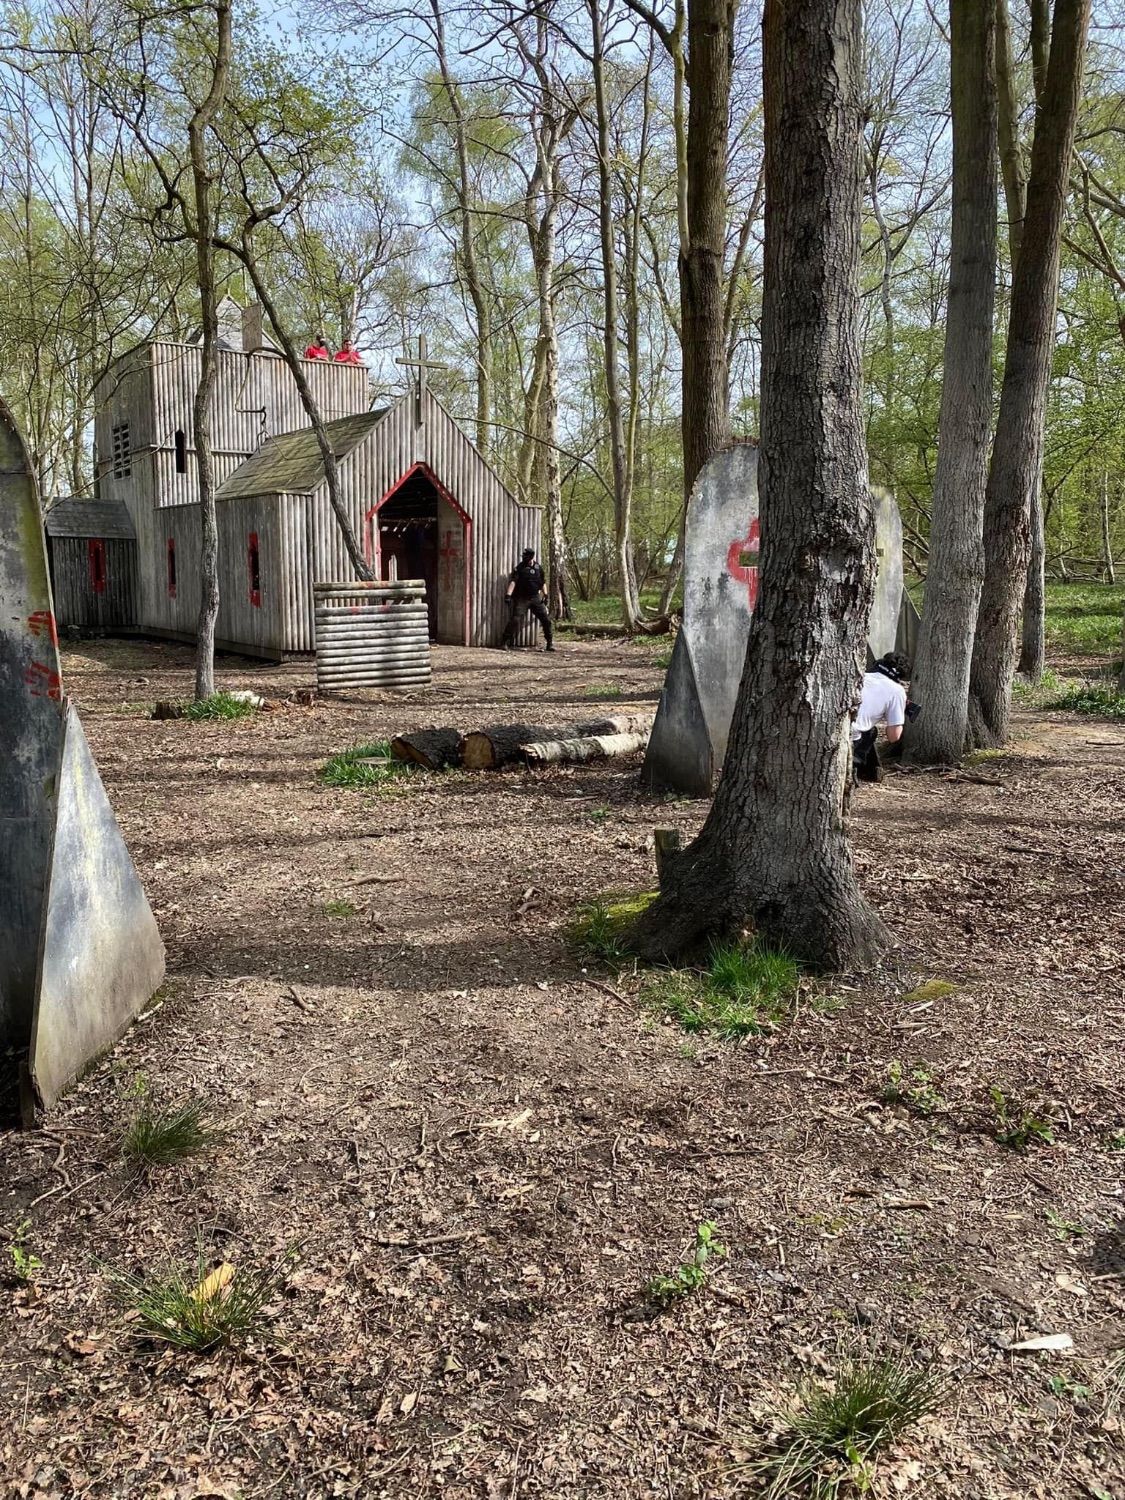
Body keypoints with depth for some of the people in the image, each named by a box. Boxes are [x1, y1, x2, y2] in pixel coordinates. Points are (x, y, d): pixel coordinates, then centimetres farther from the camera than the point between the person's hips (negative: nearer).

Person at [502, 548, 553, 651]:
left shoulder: (538, 568, 6)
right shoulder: (519, 568, -6)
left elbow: (543, 582, 15)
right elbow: (513, 581, -16)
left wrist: (545, 595, 6)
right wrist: (508, 595, -28)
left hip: (536, 598, 4)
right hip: (522, 599, -3)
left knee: (546, 619, 1)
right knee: (515, 620, -13)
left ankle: (550, 642, 14)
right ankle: (505, 643, -8)